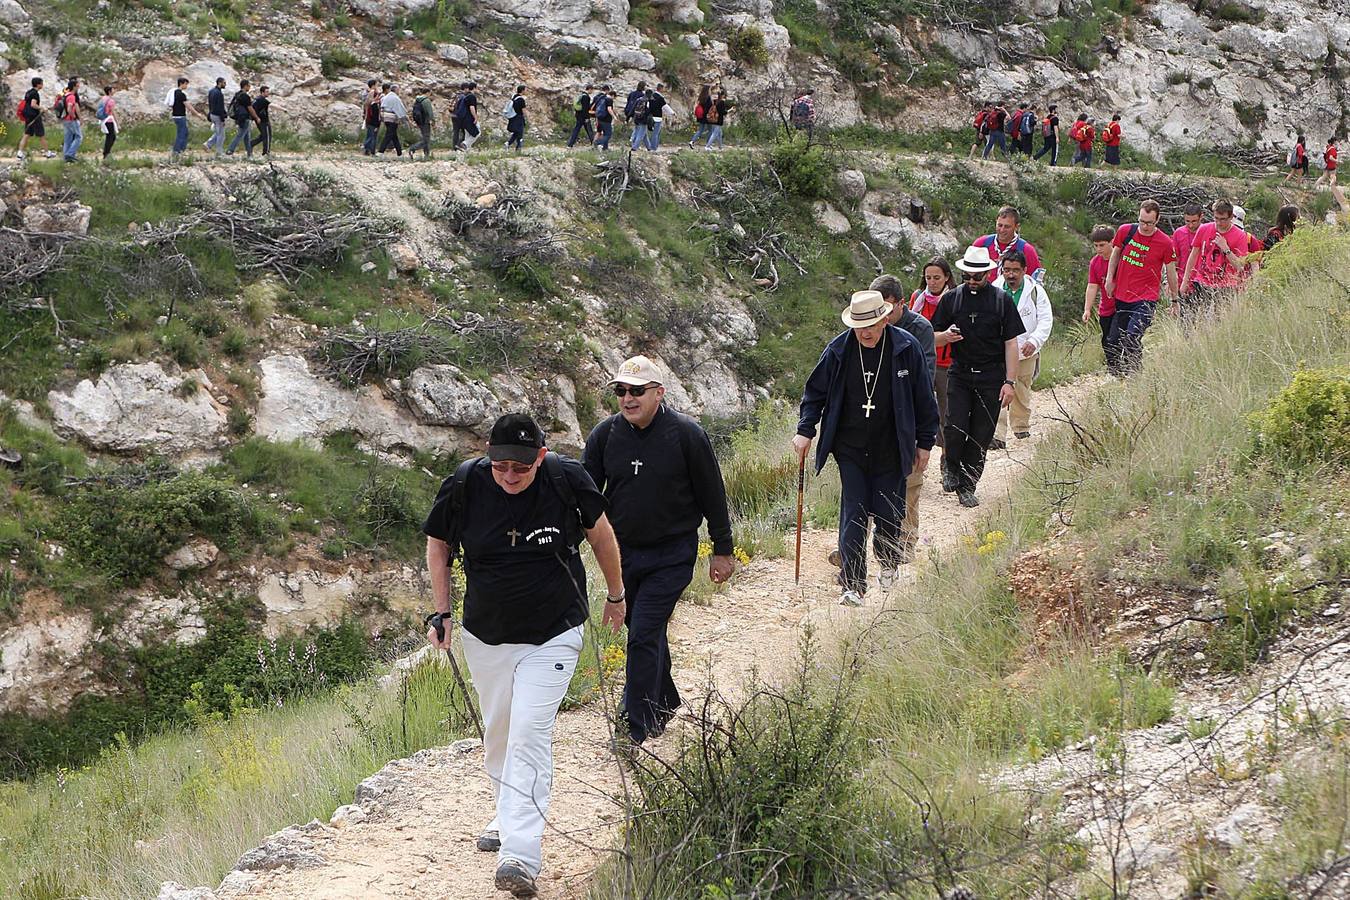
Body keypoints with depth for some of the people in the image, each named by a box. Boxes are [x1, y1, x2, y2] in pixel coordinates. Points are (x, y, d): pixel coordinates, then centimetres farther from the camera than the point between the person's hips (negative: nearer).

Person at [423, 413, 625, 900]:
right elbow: (438, 543, 5)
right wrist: (441, 612, 0)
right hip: (485, 632, 3)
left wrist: (616, 595, 15)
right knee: (496, 733, 13)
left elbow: (599, 531, 4)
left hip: (553, 632, -3)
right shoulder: (464, 485, -13)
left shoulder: (567, 478, -15)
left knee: (530, 733, -14)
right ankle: (509, 818, 35)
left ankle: (521, 855, -19)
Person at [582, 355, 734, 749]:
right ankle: (664, 703, 37)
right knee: (647, 632, 17)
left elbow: (712, 495, -3)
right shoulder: (604, 435, -4)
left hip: (671, 557, -4)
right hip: (622, 551, 4)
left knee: (643, 636, -11)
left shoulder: (686, 435, -12)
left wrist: (722, 550, 1)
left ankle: (635, 727, -5)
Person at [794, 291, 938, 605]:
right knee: (853, 514, -6)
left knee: (888, 513, 6)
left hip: (890, 448, 0)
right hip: (850, 447, 0)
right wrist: (805, 431, 0)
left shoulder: (906, 348, -7)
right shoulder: (838, 350, -5)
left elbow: (924, 399, 2)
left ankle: (888, 563, 36)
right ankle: (852, 584, -2)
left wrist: (924, 443, 5)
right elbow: (815, 392, 8)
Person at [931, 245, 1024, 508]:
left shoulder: (1002, 300, 2)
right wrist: (946, 336, -14)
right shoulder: (951, 298, 5)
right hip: (959, 375, 0)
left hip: (991, 378, 0)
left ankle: (967, 487, 11)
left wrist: (1009, 382, -5)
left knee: (981, 437, 0)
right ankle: (950, 467, 15)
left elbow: (1011, 343, 2)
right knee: (956, 427, -13)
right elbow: (934, 337, 11)